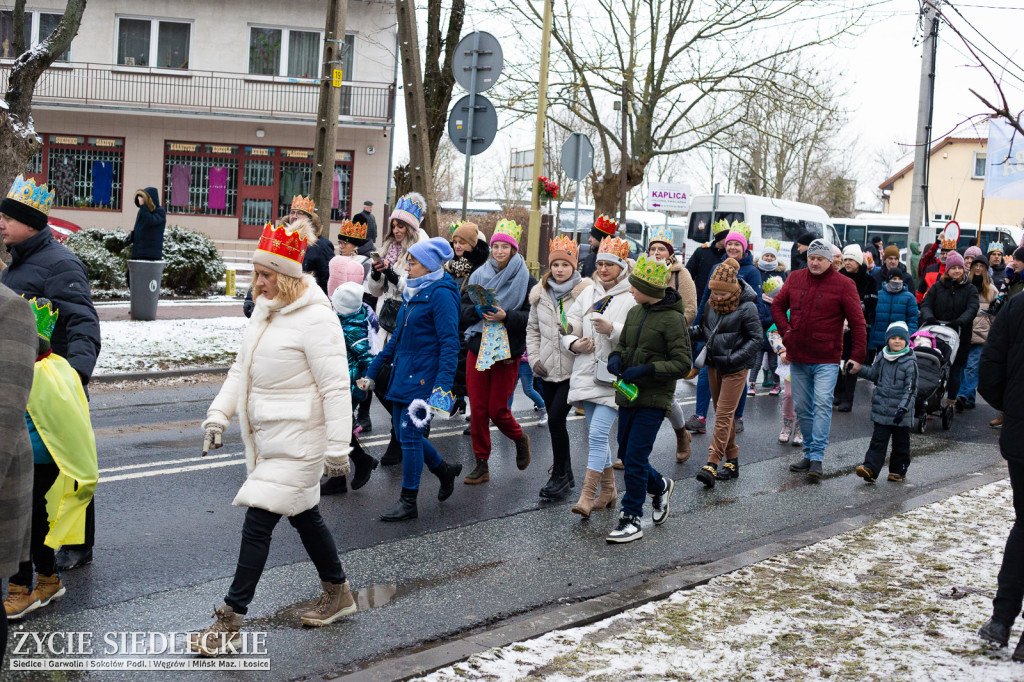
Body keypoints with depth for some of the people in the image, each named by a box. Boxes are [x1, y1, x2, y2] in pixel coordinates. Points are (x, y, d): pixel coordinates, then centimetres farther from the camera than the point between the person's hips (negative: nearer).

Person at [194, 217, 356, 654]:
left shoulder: (316, 319, -19)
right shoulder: (264, 310, 9)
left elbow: (336, 387, -19)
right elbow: (241, 369, 17)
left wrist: (337, 448, -19)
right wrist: (218, 414, 7)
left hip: (297, 440, -9)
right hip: (265, 435, 9)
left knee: (258, 521, -8)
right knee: (303, 514, 19)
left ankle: (230, 622, 0)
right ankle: (338, 593, 36)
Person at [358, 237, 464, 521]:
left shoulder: (441, 294, -13)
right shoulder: (413, 293, 14)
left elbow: (449, 343, -18)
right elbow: (398, 337, 20)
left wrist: (443, 384, -26)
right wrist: (372, 372, 20)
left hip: (423, 376, -9)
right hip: (402, 374, 9)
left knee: (410, 434, -5)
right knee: (403, 432, 11)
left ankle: (408, 503, 7)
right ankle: (445, 470, 33)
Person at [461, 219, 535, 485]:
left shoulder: (525, 280, -1)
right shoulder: (479, 275, 8)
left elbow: (531, 317, -7)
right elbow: (463, 307, 7)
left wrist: (505, 316, -20)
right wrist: (478, 311, -13)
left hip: (507, 351, -3)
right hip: (478, 347, 3)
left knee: (497, 409, -2)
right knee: (477, 408, 1)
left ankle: (520, 439, 31)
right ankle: (481, 465, 11)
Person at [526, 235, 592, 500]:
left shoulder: (585, 292, -7)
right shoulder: (540, 293, 9)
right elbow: (533, 329, 17)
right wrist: (534, 358, 6)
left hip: (573, 369, -5)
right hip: (548, 369, 5)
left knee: (556, 420, -10)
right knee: (555, 422, 12)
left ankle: (560, 475, 5)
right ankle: (565, 474, 28)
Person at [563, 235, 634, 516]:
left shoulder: (632, 297, -6)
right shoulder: (588, 293, 13)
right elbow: (568, 328, 15)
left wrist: (612, 329, -25)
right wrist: (574, 343, -5)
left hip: (614, 376, -6)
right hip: (587, 373, 6)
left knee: (597, 434, -13)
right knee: (597, 435, 13)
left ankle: (587, 496, -10)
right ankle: (608, 490, 26)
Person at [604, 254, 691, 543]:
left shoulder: (673, 319, -13)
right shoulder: (635, 312, 8)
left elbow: (682, 364, -14)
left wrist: (645, 370, -22)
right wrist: (616, 357, -2)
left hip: (654, 399, -7)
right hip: (629, 395, 7)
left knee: (635, 458, -8)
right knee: (626, 453, 15)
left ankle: (631, 519, 4)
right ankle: (660, 486, 41)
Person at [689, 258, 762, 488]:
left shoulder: (746, 308, -14)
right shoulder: (711, 304, 4)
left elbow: (757, 338, -11)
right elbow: (704, 330, 15)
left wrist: (734, 358, -19)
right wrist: (688, 332, -6)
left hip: (735, 368, -7)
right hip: (714, 365, 7)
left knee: (724, 415, -9)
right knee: (722, 414, 13)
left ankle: (712, 464, -13)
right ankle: (732, 461, 23)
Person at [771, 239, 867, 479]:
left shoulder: (843, 285, -5)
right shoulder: (795, 279, 7)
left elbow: (857, 322, -5)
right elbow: (777, 305, 19)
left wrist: (857, 355, -9)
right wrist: (785, 330, 5)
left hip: (826, 359, -4)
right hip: (797, 357, 5)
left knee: (822, 404, -15)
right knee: (802, 407, 10)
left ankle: (817, 457, -14)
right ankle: (808, 453, 21)